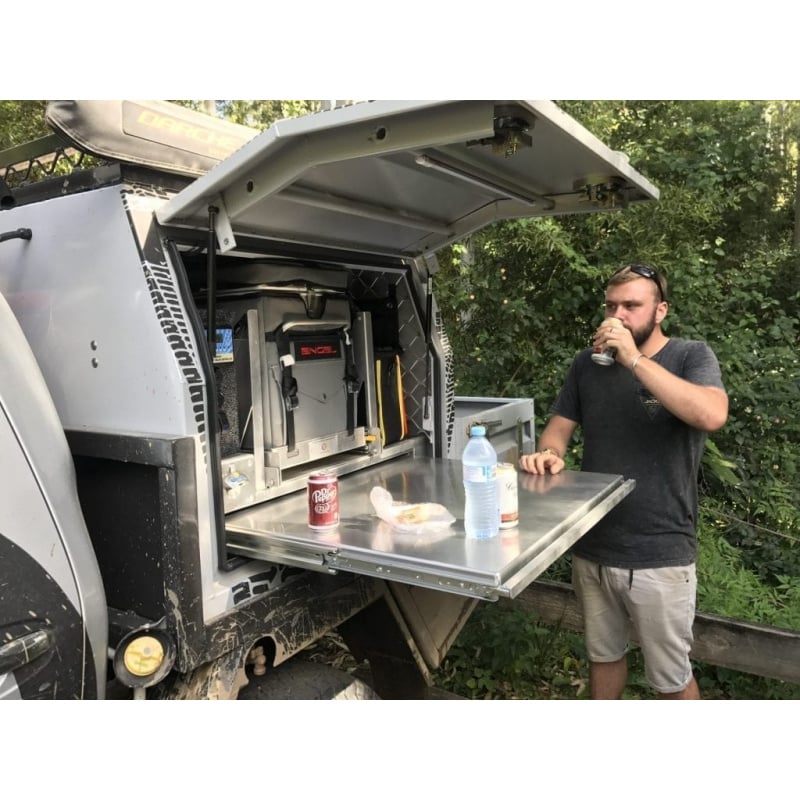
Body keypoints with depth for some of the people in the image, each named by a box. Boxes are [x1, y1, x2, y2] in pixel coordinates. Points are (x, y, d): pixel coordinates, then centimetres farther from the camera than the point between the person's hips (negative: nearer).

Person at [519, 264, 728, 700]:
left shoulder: (691, 357, -9)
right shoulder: (587, 363, 3)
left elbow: (712, 416, -28)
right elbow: (559, 426, 8)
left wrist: (634, 359, -29)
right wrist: (549, 454, -15)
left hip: (659, 555, -4)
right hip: (591, 549, 4)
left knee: (670, 678, 13)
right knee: (603, 656, 24)